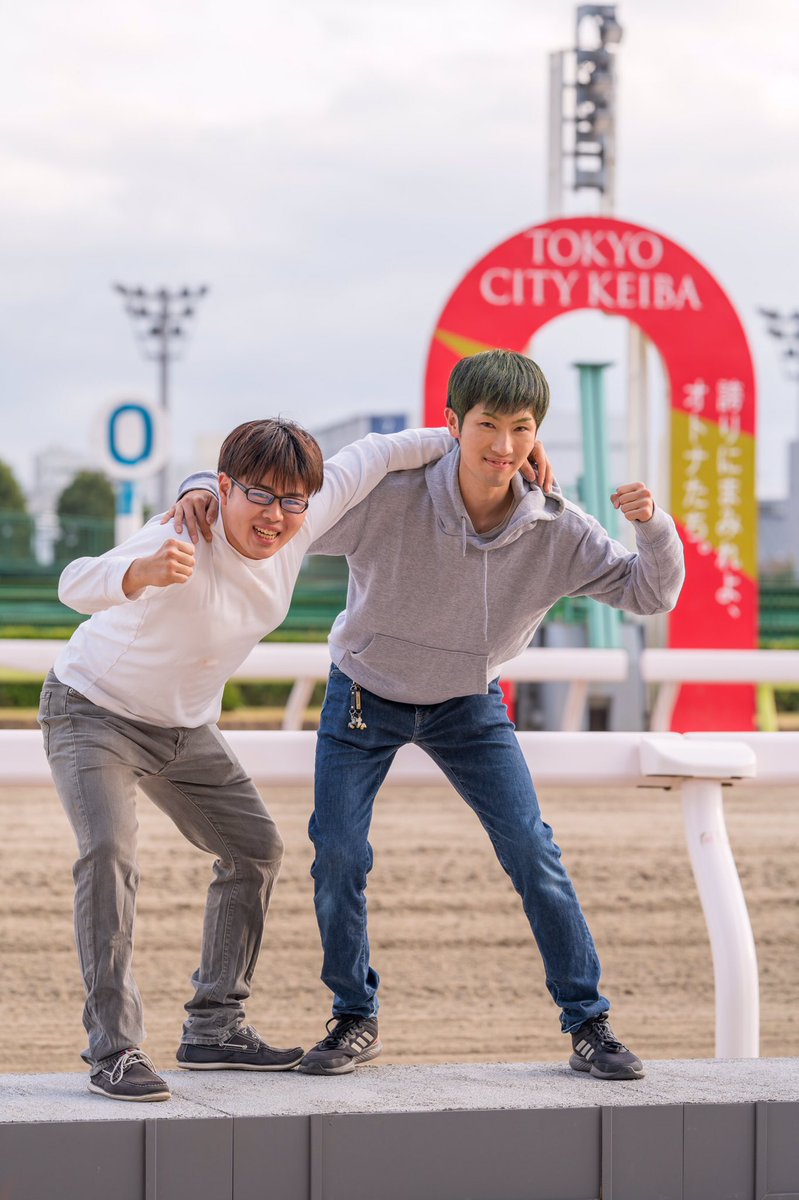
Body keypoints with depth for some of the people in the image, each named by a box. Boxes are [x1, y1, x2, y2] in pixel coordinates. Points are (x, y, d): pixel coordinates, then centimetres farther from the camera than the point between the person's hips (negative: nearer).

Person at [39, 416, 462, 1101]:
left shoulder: (299, 527, -17)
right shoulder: (185, 543, -36)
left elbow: (371, 456, 0)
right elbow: (75, 586, -53)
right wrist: (143, 573, -73)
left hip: (186, 726, 8)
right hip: (94, 712, -8)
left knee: (256, 848, 11)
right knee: (109, 851, -27)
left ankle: (214, 1028, 21)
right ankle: (114, 1050, -25)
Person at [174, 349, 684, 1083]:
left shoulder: (557, 532, -22)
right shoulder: (390, 502, -30)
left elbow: (650, 595, -15)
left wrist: (654, 526, -34)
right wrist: (207, 494, -39)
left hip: (467, 703, 1)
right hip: (366, 692, -1)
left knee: (530, 849, -7)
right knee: (337, 851, -11)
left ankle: (588, 1023, 5)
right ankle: (356, 1020, 10)